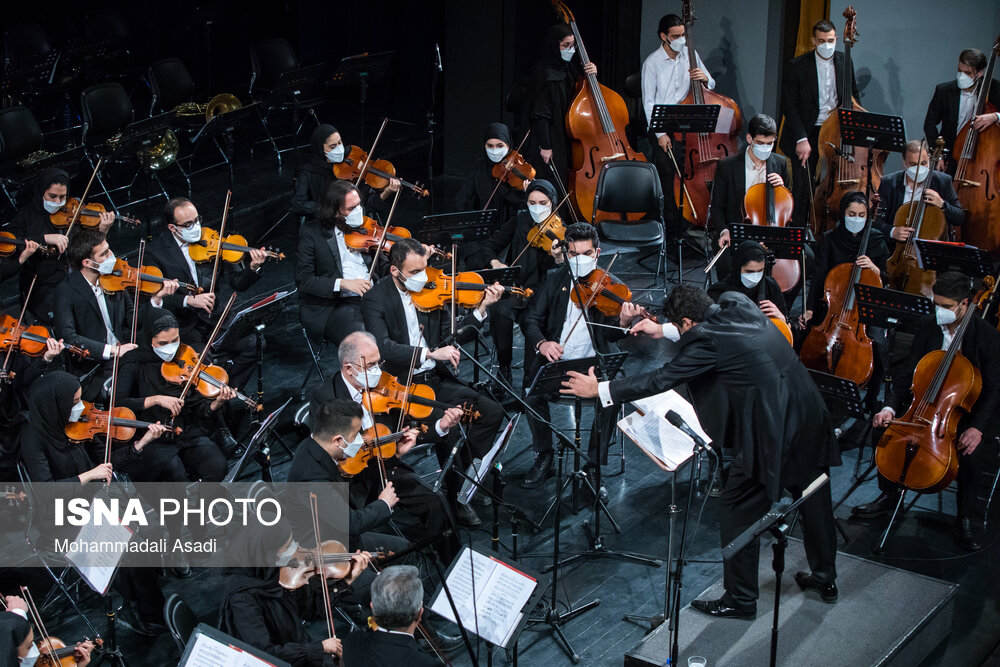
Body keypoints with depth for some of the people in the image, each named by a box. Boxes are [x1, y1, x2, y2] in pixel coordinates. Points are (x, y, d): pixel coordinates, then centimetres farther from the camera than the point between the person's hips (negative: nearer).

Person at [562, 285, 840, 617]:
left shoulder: (706, 340, -16)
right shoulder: (738, 303, 5)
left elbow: (660, 379, -11)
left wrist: (599, 389, -3)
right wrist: (663, 331, 32)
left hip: (771, 433, -9)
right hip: (811, 413, 9)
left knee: (739, 510, 8)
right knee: (814, 502, 23)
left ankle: (740, 599, 18)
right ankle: (825, 580, 41)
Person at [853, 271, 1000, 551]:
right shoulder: (927, 327, -1)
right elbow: (907, 373, 0)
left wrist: (977, 427, -32)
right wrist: (890, 407, -17)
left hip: (967, 414, -4)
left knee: (972, 454, -32)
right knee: (882, 427, -15)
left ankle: (965, 519, -8)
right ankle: (889, 495, 8)